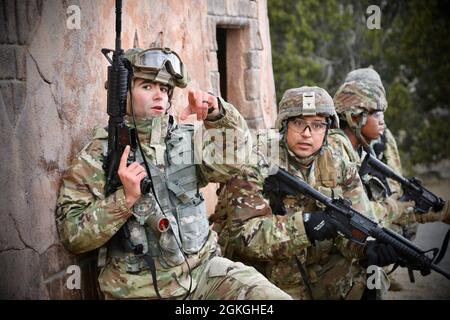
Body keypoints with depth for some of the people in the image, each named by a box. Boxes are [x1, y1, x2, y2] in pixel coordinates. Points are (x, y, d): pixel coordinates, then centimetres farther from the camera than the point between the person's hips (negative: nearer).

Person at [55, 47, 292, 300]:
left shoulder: (186, 140, 8)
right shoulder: (96, 157, -3)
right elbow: (73, 237, -6)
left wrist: (217, 113, -18)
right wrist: (125, 198, -19)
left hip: (202, 269, 3)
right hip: (142, 288, -3)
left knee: (274, 297, -13)